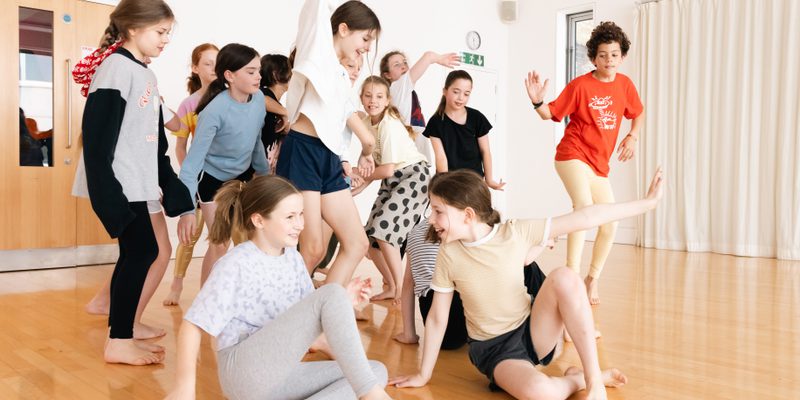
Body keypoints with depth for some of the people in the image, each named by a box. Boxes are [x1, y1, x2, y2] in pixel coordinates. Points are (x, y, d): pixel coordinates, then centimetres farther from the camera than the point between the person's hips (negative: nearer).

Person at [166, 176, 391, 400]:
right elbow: (193, 326, -14)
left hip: (282, 375, 8)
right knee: (332, 293, -22)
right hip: (244, 373, -8)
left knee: (377, 370, -3)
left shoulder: (293, 257, 8)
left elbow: (310, 314, 11)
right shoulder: (235, 265, -13)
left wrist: (343, 302, -6)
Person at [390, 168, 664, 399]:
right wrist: (424, 375, 3)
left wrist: (647, 202, -10)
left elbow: (585, 218, -11)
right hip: (493, 349, -1)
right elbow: (437, 318, -3)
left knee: (563, 277, -26)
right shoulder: (448, 256, -12)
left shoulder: (516, 232, -11)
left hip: (533, 332, 2)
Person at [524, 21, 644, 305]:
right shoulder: (580, 85, -10)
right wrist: (538, 102, -27)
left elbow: (638, 113, 23)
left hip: (599, 164, 7)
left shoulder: (625, 84, 5)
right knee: (584, 207, -29)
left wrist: (633, 136, 7)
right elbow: (551, 113, -7)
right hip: (573, 154, -6)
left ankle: (592, 279, 23)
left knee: (610, 224, 5)